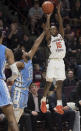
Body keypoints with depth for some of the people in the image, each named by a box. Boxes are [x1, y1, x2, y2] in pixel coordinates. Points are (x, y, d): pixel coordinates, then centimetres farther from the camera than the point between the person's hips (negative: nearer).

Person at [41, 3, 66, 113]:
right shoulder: (49, 38, 6)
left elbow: (61, 25, 4)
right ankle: (43, 101, 12)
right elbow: (47, 28, -9)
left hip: (61, 62, 3)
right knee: (49, 83, -5)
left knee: (59, 84, 2)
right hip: (52, 61, -3)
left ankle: (59, 105, -1)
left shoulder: (61, 36, 15)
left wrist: (58, 12, -3)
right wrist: (48, 16, -11)